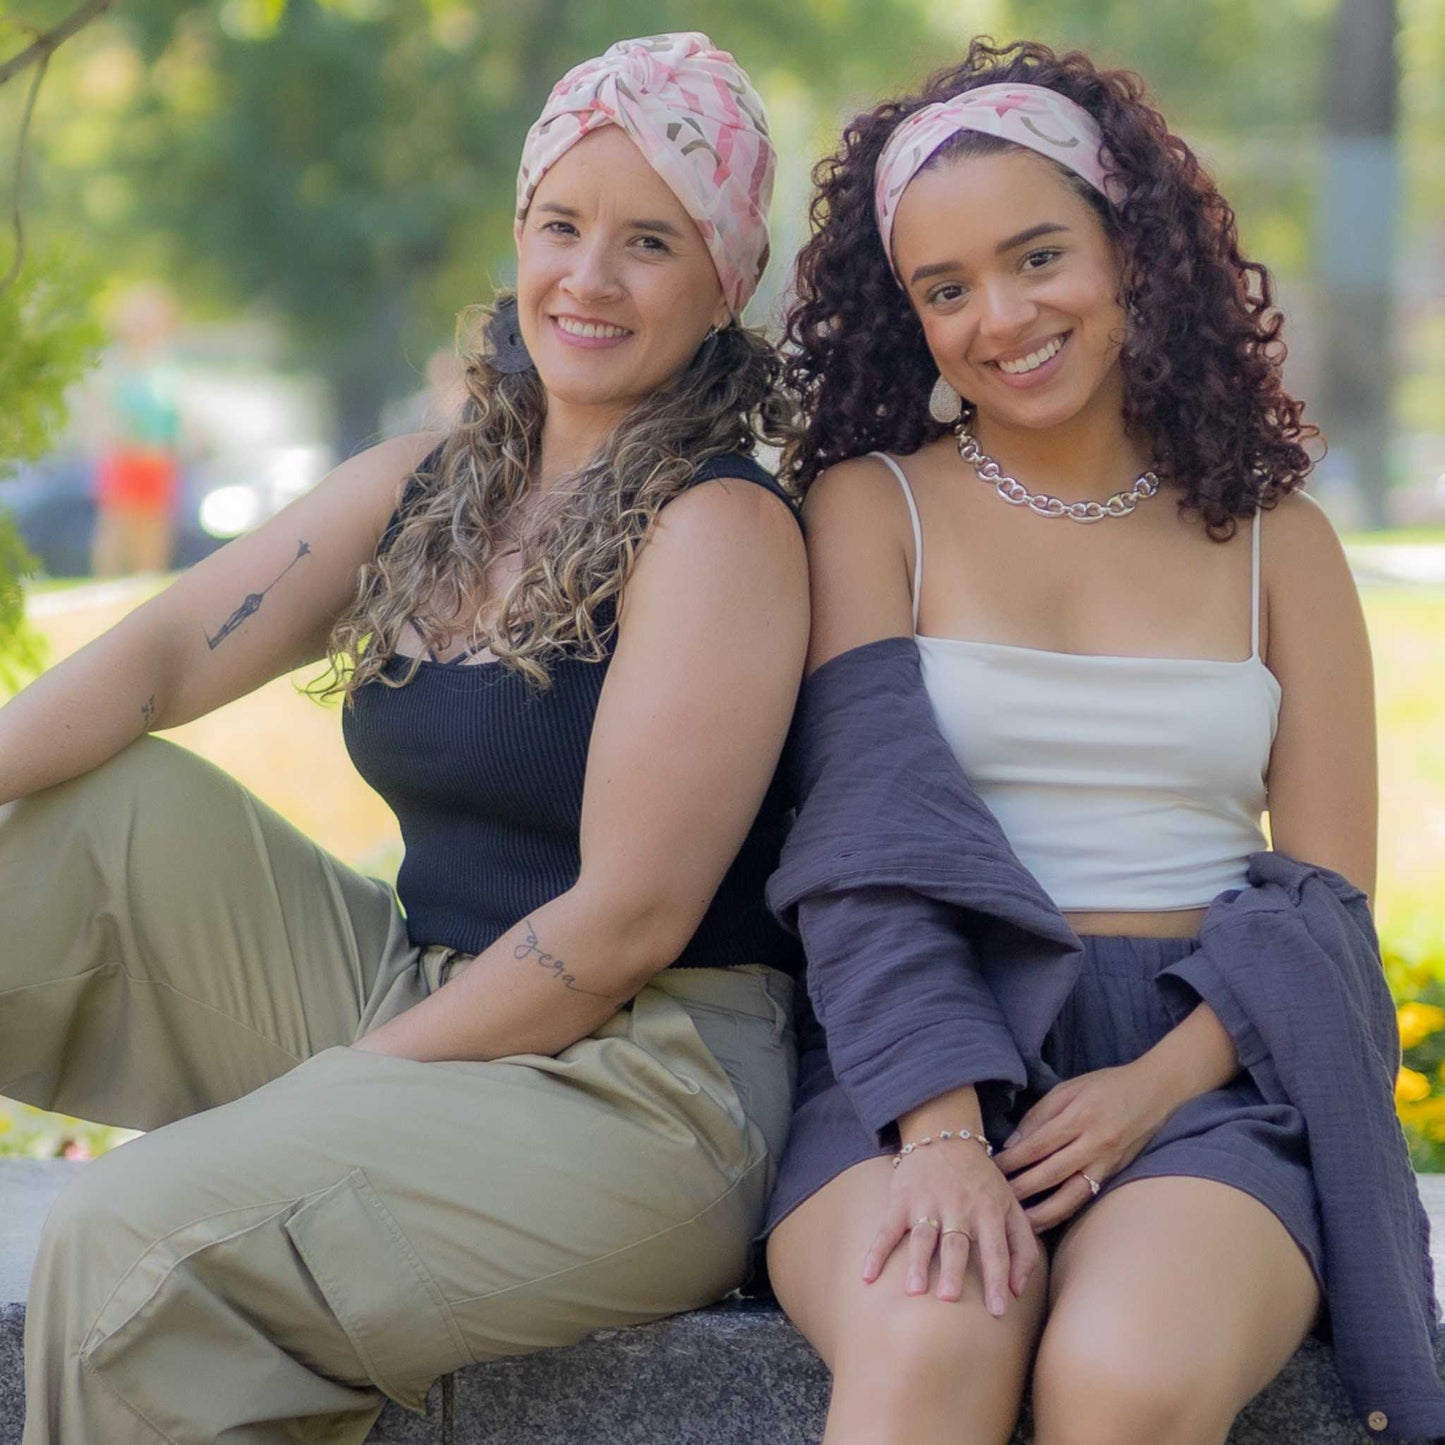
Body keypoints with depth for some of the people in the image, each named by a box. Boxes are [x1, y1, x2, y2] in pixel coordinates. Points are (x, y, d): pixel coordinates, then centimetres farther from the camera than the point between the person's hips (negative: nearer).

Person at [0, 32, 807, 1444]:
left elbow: (628, 920, -16)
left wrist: (360, 1070, -13)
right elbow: (163, 654, 1)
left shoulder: (717, 528, -11)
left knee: (137, 1237, -25)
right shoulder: (422, 491, 11)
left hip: (641, 1093, -7)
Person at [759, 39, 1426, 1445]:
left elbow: (1327, 895, 8)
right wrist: (941, 1129, -20)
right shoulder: (872, 508, 10)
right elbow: (872, 849, -3)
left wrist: (1153, 1088, -12)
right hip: (927, 1052, -1)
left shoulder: (1275, 540, 14)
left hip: (1204, 1068, 1)